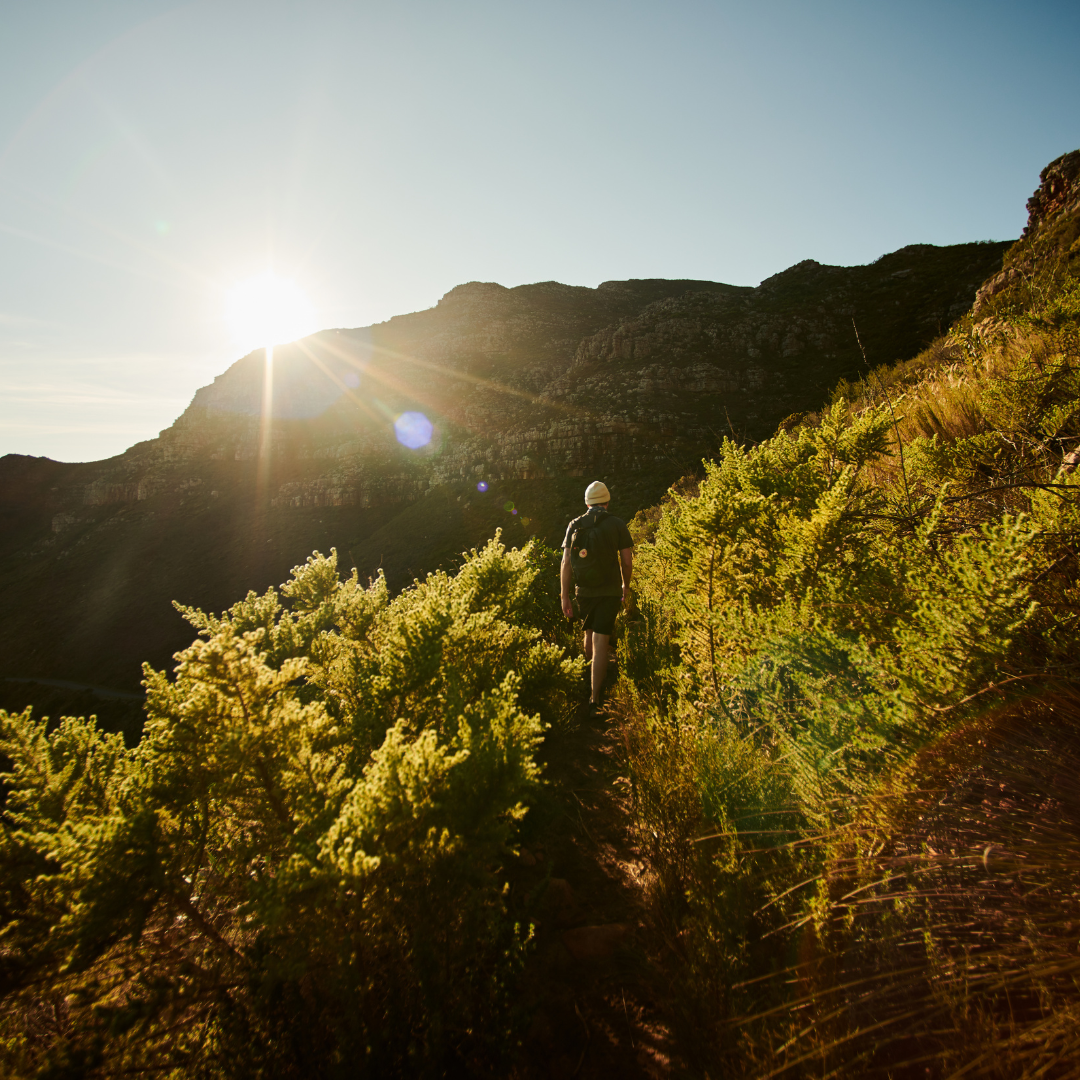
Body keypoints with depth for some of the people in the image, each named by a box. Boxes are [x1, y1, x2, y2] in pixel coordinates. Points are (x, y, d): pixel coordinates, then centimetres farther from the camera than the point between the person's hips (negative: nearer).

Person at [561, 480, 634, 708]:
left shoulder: (574, 525, 1)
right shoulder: (617, 525, -3)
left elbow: (566, 563, -4)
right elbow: (627, 562, -3)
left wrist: (565, 597, -1)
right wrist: (626, 587, 14)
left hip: (584, 592, 3)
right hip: (609, 593, -3)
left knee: (589, 634, 24)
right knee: (601, 642, -3)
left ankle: (588, 679, 44)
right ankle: (594, 697, -4)